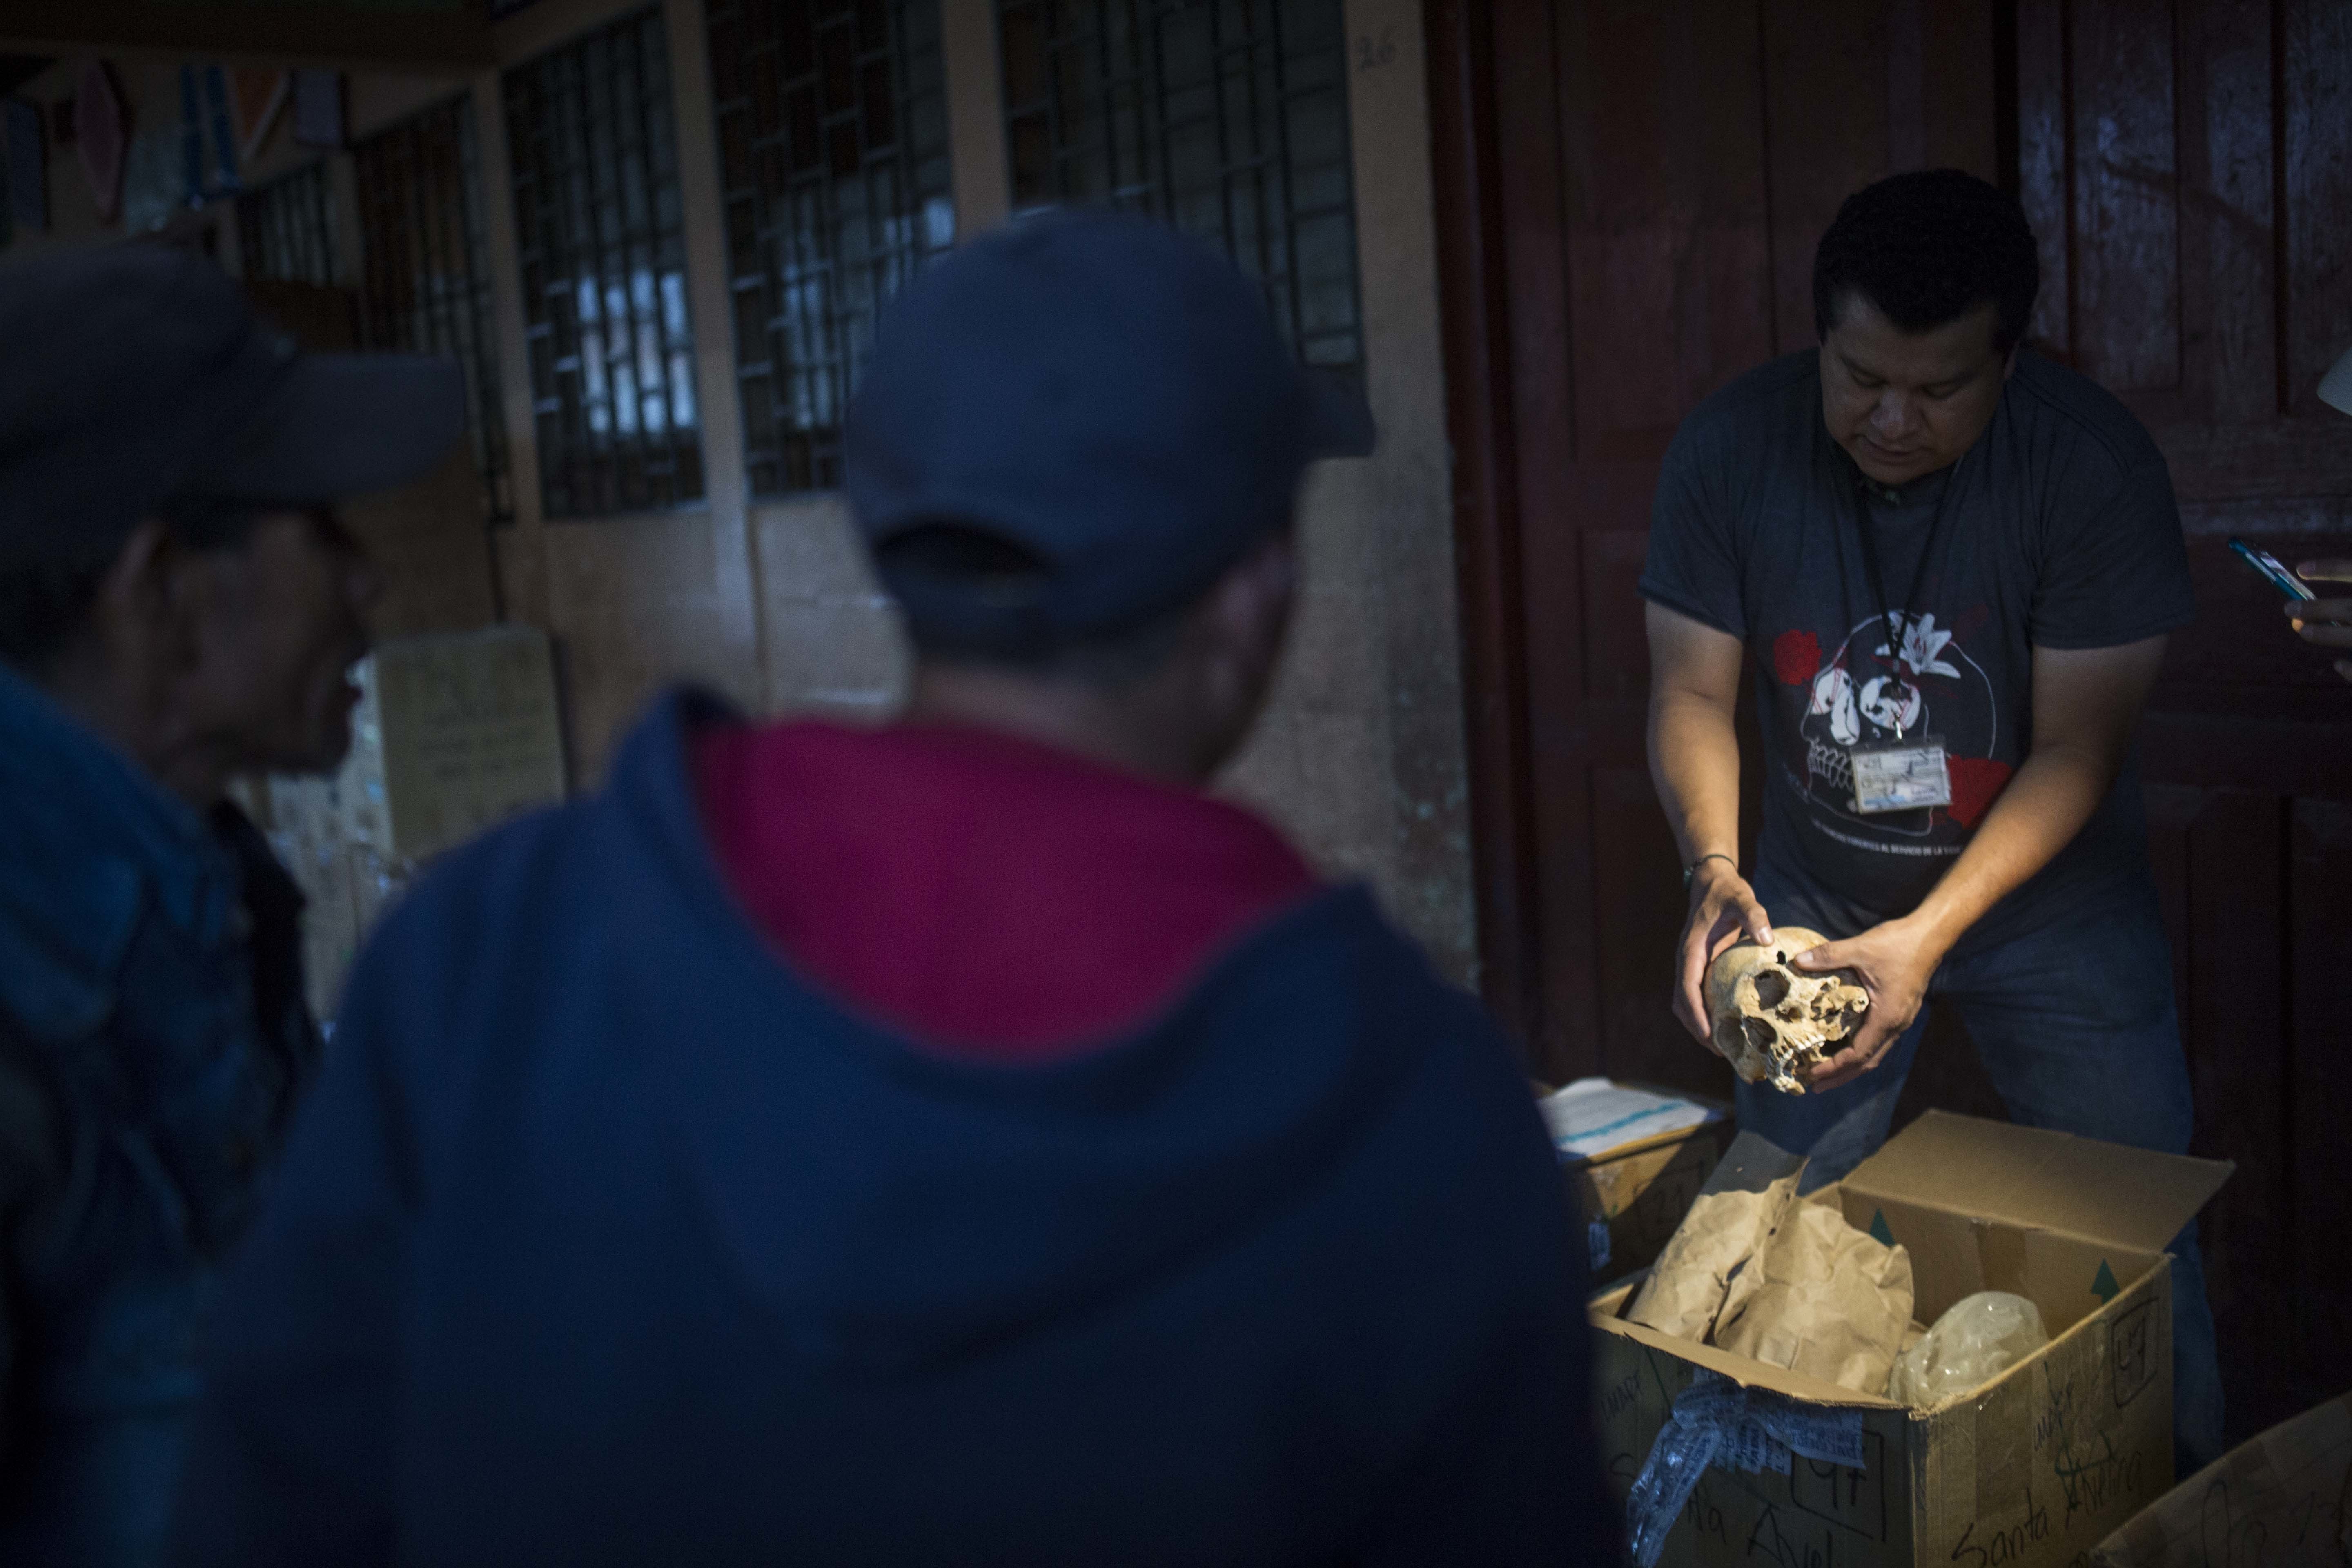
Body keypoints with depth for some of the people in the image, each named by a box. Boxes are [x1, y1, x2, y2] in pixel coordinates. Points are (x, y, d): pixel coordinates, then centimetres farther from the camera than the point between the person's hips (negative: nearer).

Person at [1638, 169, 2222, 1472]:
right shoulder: (1727, 450, -16)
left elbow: (2076, 747, -19)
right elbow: (1693, 694, -11)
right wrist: (1714, 866, -29)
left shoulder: (2096, 465, -21)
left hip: (2046, 896, -1)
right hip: (1814, 894, 2)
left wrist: (1929, 934, -30)